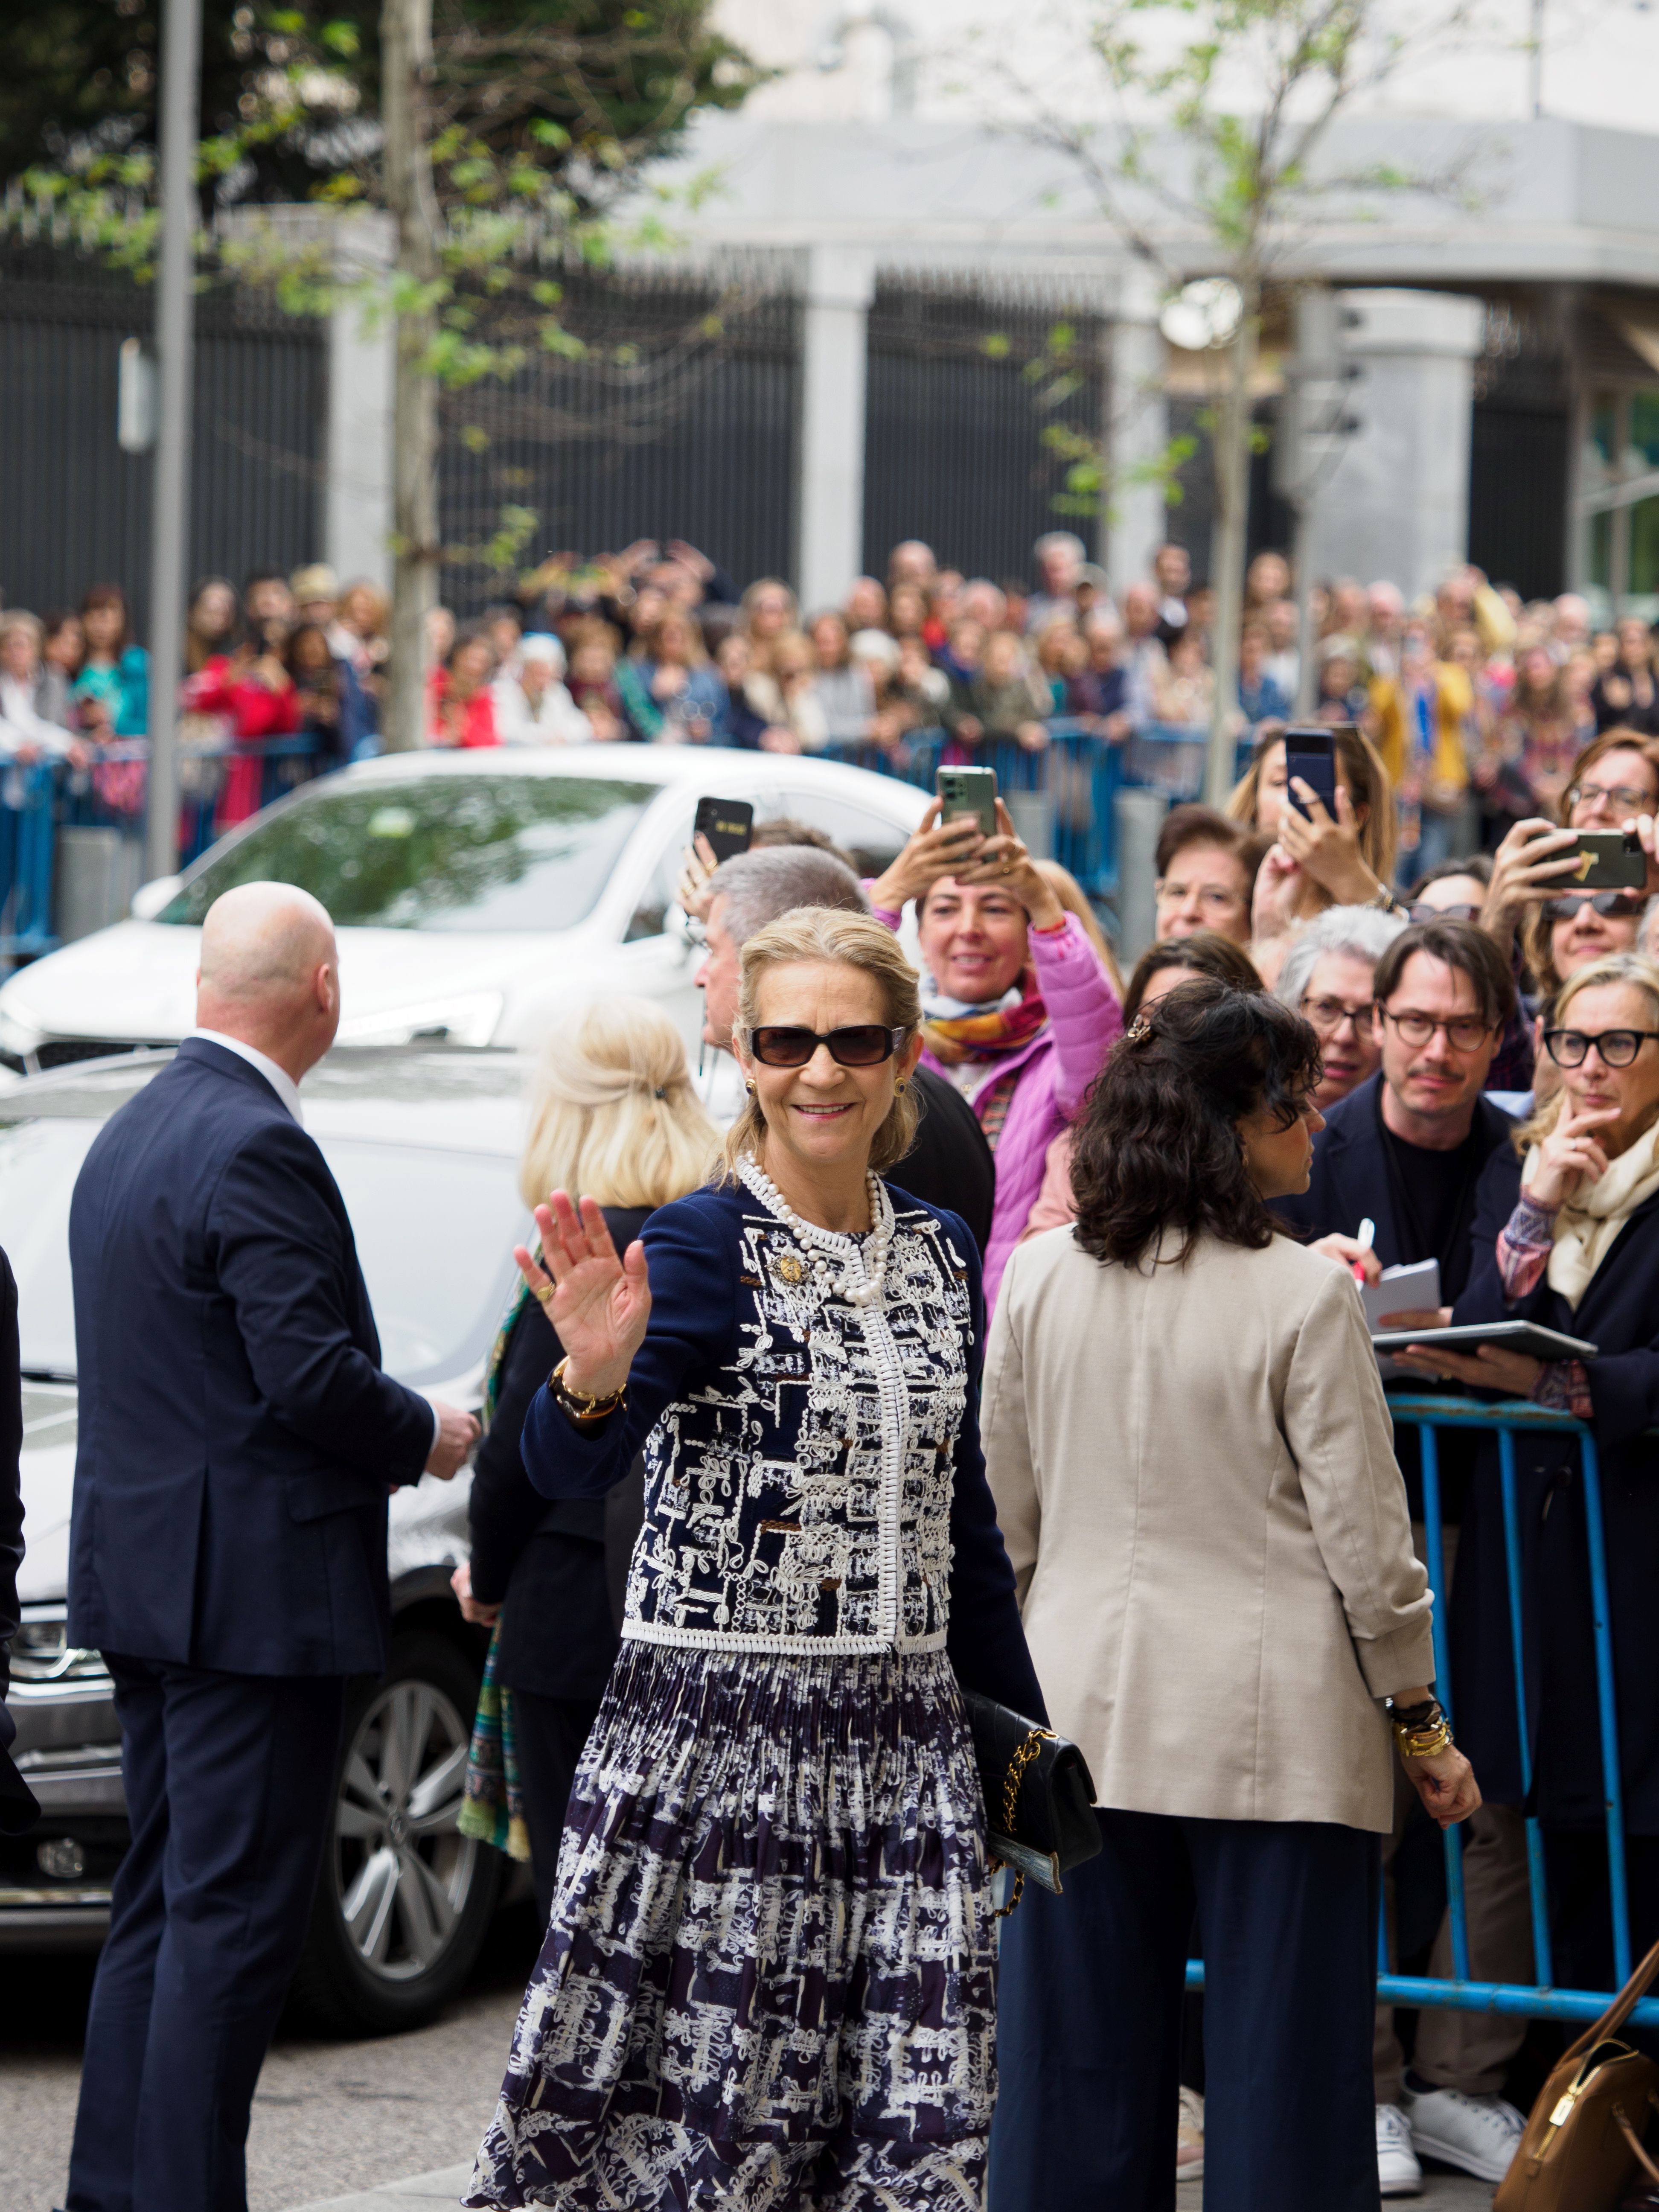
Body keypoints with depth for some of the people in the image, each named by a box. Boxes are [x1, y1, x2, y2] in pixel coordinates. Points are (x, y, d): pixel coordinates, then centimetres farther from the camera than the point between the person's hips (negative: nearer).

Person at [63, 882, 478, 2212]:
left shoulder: (131, 1135, 14)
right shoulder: (258, 1152, -17)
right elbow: (311, 1372, -22)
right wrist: (426, 1436, -4)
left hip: (142, 1581, 10)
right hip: (253, 1590, -10)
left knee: (164, 1903, 15)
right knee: (234, 1915, -6)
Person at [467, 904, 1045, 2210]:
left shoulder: (940, 1257, 12)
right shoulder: (702, 1247, -7)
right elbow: (569, 1471, -21)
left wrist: (1022, 1729, 23)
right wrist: (593, 1378, -42)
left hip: (904, 1737, 5)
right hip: (713, 1722, -5)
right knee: (688, 2100, -6)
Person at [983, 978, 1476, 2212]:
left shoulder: (1038, 1279, 2)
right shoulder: (1304, 1296, -11)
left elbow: (1004, 1512, 8)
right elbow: (1363, 1537, -8)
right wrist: (1422, 1722, 2)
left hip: (1085, 1707, 4)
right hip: (1273, 1718, -4)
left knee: (1080, 2070, 10)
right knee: (1282, 2068, 2)